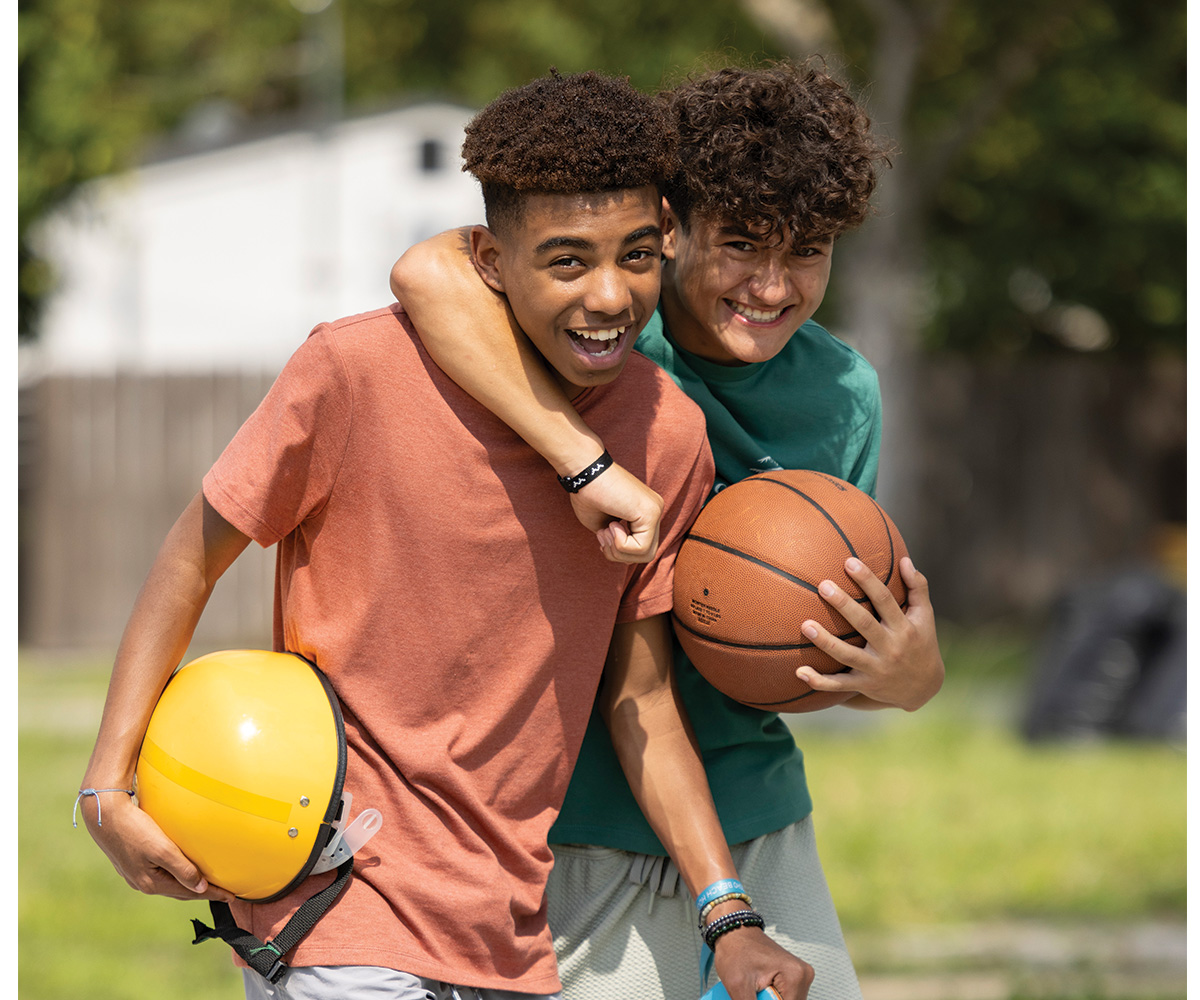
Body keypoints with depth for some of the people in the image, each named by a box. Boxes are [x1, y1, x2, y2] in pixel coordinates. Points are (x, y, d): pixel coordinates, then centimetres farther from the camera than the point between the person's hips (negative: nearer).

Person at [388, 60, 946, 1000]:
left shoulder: (840, 394, 2)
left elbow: (817, 653, 9)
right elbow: (431, 271, -36)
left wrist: (913, 676, -15)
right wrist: (592, 463, -40)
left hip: (757, 820, 5)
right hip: (578, 830, -5)